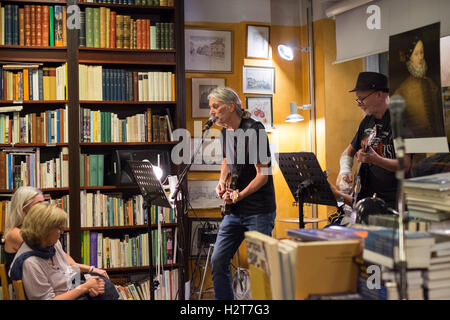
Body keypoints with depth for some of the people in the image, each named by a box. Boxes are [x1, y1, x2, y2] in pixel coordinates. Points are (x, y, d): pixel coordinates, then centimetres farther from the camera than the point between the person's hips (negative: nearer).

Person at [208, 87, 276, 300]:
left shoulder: (253, 131, -15)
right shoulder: (226, 132, 10)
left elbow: (263, 174, -16)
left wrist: (239, 196, -23)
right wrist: (222, 181, 7)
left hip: (259, 210, -8)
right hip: (234, 210, 8)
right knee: (218, 260, 7)